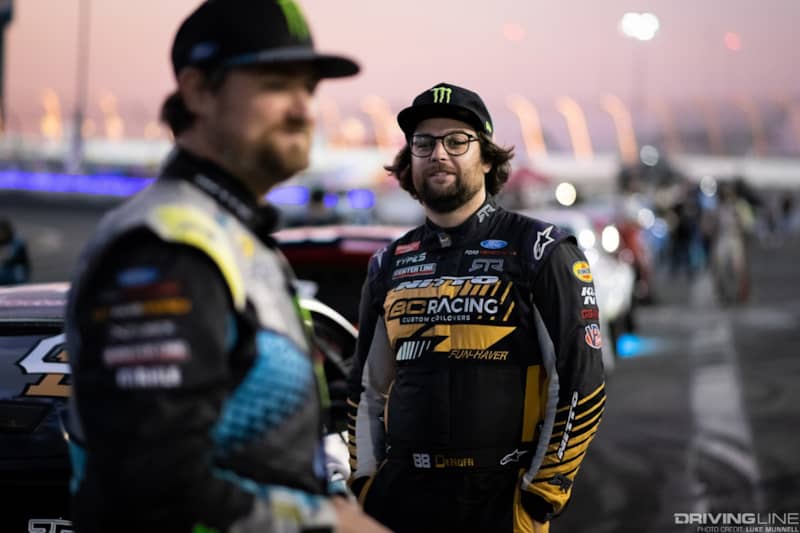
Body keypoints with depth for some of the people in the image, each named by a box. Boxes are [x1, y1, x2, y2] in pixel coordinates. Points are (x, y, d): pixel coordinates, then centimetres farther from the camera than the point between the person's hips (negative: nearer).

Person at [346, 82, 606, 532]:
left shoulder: (541, 251, -3)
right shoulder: (390, 264, 11)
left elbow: (580, 384, -6)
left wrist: (541, 496, -8)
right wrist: (363, 480, 9)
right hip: (398, 495, 4)